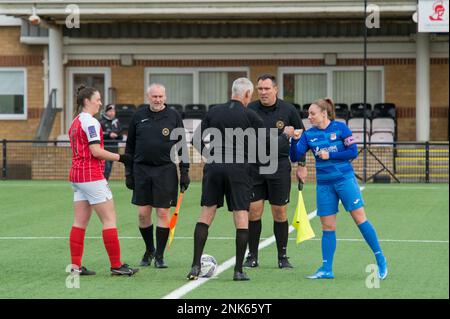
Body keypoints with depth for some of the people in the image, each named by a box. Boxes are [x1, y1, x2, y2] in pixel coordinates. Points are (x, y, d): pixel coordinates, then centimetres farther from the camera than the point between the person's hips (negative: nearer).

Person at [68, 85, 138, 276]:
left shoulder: (76, 122, 15)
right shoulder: (91, 122, -13)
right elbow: (96, 151, -20)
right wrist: (120, 158, -12)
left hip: (77, 175, 9)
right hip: (92, 176, -9)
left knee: (80, 222, 8)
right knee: (110, 219, -4)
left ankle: (75, 266, 7)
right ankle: (116, 266, -3)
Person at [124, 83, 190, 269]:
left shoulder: (173, 116, 3)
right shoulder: (139, 116, 7)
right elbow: (130, 147, 11)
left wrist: (184, 172, -1)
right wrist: (129, 172, 7)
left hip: (165, 170, -2)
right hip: (142, 169, 2)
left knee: (163, 213, -2)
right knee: (143, 213, 2)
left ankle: (159, 255, 6)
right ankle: (149, 250, 21)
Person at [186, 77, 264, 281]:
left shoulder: (214, 112, 7)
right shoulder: (249, 116, -3)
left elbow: (196, 139, 7)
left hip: (214, 167, 3)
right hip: (239, 170, -3)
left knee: (206, 214, 8)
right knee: (241, 217, 2)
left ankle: (195, 266, 0)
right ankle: (238, 270, 0)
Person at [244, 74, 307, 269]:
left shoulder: (288, 110, 0)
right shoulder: (249, 110, 0)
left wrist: (302, 165, 7)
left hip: (280, 168, 0)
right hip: (253, 167, 0)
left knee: (280, 214, 2)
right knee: (253, 212, -3)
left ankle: (282, 257, 11)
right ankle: (252, 257, 7)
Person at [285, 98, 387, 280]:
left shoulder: (340, 128, -5)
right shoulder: (309, 135, 4)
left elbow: (353, 152, -8)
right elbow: (295, 157, -1)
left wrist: (329, 155, -13)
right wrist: (295, 139, -17)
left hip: (345, 180, -4)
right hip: (324, 184, 4)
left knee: (360, 218, -5)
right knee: (327, 227, 4)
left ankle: (380, 260, 4)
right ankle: (326, 269, 8)